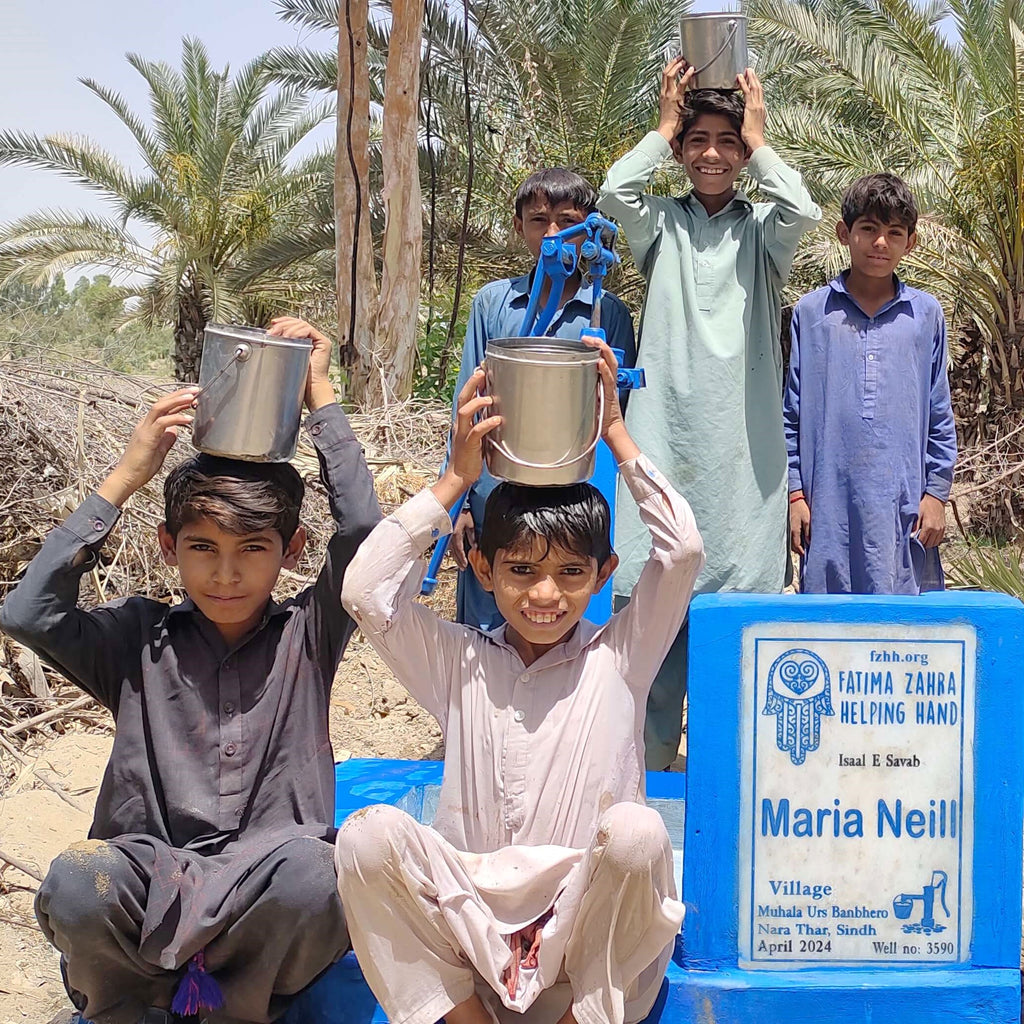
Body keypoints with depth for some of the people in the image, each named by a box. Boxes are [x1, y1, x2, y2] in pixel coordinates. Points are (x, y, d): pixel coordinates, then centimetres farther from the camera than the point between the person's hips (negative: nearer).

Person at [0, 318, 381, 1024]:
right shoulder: (142, 640, 7)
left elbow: (364, 533, -9)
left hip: (267, 898, 0)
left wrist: (320, 393, -2)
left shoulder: (306, 635, 6)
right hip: (151, 875, 1)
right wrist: (127, 475, -7)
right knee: (75, 883, -33)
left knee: (307, 872, -36)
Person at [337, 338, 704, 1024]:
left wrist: (617, 434, 0)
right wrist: (457, 478, -3)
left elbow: (683, 549, -6)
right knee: (369, 834, -26)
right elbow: (365, 592, -4)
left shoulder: (618, 657, 7)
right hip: (472, 912, 1)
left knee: (637, 832, -34)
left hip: (592, 936, -1)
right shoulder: (461, 663, 10)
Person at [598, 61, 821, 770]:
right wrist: (664, 126, 4)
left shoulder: (761, 230, 11)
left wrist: (758, 139, 1)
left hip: (742, 443, 0)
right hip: (664, 438, 0)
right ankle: (648, 757, 11)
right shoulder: (662, 224, 12)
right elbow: (613, 193, -8)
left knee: (741, 599, 0)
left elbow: (804, 212, -12)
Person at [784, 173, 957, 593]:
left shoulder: (927, 314, 8)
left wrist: (937, 494, 6)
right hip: (830, 506, -1)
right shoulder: (812, 312, 5)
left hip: (904, 505, 1)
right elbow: (792, 413, 7)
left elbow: (940, 416, 11)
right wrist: (794, 492, 2)